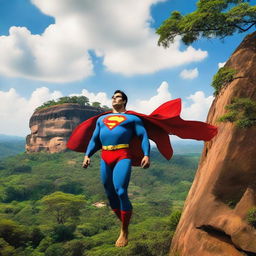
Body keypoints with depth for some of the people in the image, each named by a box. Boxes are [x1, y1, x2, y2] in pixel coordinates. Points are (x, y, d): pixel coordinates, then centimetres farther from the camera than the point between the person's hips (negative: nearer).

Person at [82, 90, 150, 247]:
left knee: (121, 192, -18)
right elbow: (95, 140, 24)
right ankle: (124, 225, 24)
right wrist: (87, 155, 8)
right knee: (111, 195, 6)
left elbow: (144, 136, 3)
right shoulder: (102, 119, 25)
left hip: (123, 156, -5)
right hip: (105, 158, 5)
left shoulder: (132, 118, 12)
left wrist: (146, 155, -12)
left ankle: (124, 232, -1)